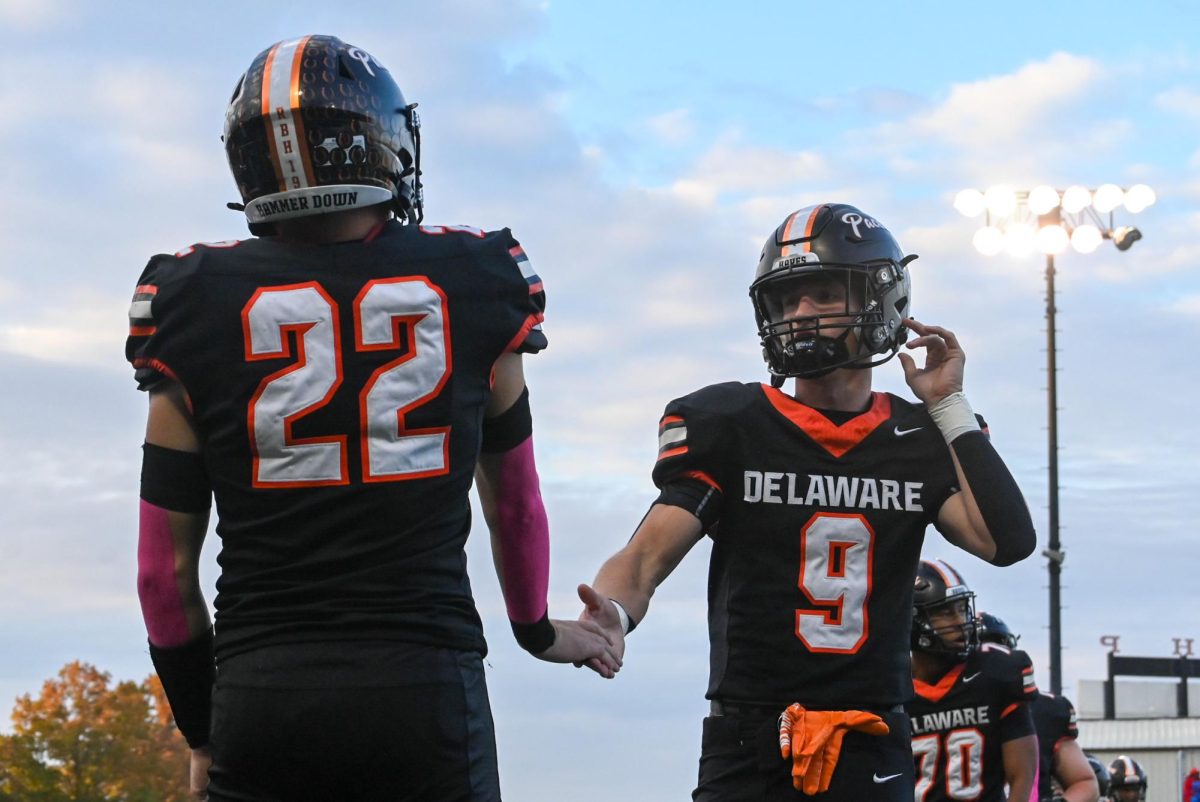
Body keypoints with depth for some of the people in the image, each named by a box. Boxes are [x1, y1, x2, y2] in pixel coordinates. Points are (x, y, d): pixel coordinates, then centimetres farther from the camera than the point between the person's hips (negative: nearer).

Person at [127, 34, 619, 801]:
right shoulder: (471, 285, 3)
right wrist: (537, 629, 36)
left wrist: (203, 732, 19)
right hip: (426, 687, 0)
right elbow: (514, 504, 17)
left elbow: (166, 569, 5)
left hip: (259, 689, 1)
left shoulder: (199, 306, 1)